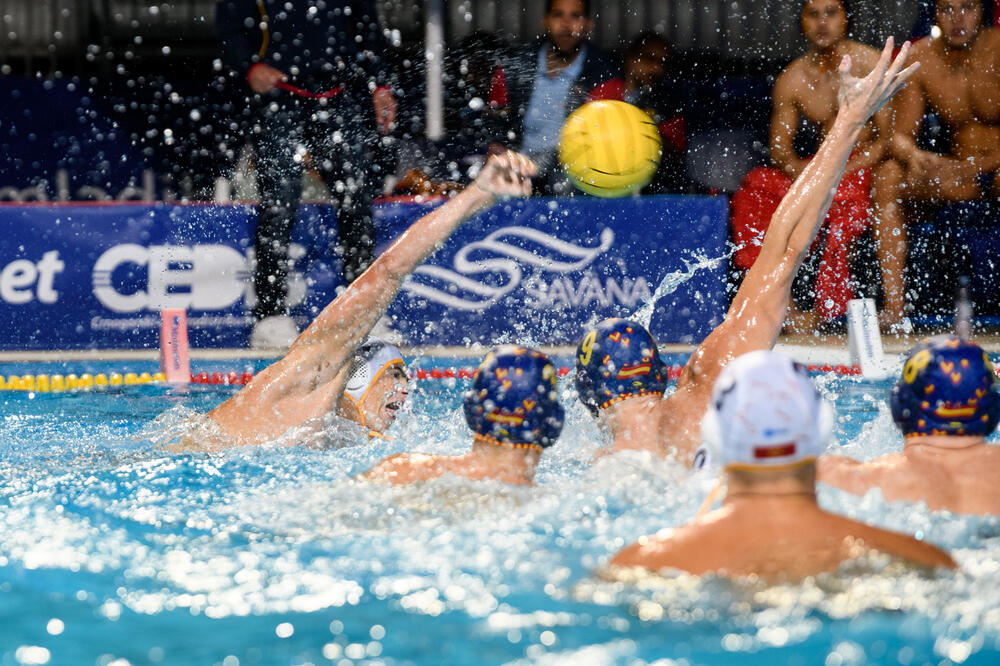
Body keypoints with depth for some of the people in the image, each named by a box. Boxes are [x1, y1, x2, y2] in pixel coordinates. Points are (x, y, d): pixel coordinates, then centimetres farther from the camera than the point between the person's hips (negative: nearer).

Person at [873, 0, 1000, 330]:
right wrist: (914, 156, -27)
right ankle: (894, 301, -26)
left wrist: (973, 165, -36)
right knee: (886, 177, -20)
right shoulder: (919, 58, -3)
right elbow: (900, 135, -3)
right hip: (957, 174, 4)